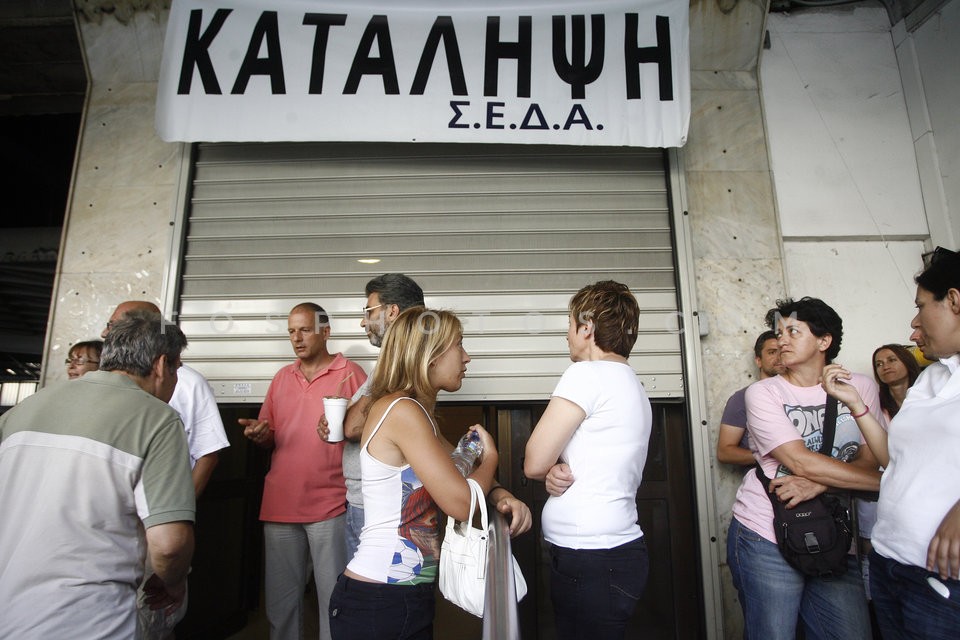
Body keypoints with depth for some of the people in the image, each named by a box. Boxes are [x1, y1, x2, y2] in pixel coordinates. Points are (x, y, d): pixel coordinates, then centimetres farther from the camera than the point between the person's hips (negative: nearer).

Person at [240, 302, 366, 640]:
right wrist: (259, 434, -3)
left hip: (330, 505, -4)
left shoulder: (350, 373, -2)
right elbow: (268, 437, 19)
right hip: (280, 504, 5)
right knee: (281, 601, 15)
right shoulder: (282, 377, 14)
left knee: (335, 599, 4)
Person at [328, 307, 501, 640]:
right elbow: (460, 504, -23)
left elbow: (461, 467, 16)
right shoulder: (401, 410, -23)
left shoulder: (416, 413, 8)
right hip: (378, 603, -8)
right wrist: (489, 456, -5)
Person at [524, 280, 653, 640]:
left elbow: (534, 464, -16)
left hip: (589, 560, -9)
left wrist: (555, 470, 4)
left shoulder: (588, 373, -16)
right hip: (619, 547, 9)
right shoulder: (633, 385, 13)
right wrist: (563, 470, -6)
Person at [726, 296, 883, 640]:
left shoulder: (860, 387, 6)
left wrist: (816, 484, -19)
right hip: (766, 539, -3)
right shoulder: (763, 393, -5)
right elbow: (801, 461, -15)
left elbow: (868, 461, -1)